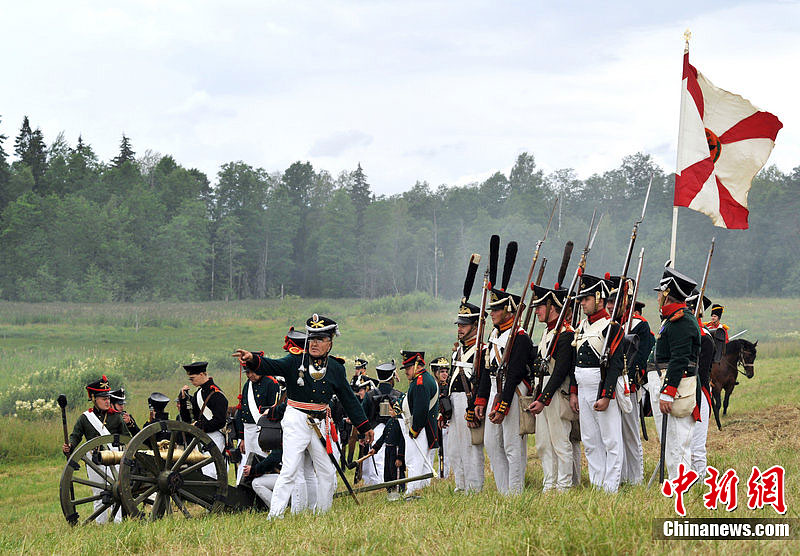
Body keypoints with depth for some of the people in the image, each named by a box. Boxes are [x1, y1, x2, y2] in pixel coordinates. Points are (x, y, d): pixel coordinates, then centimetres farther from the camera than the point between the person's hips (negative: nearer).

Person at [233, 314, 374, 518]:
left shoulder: (336, 368, 6)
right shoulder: (296, 361, -4)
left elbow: (349, 400, 12)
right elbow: (272, 366, -19)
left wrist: (365, 427, 13)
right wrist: (252, 359, -41)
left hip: (320, 423, 4)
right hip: (296, 422, -4)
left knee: (328, 473, 11)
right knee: (289, 471, -12)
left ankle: (322, 515, 27)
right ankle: (274, 516, -12)